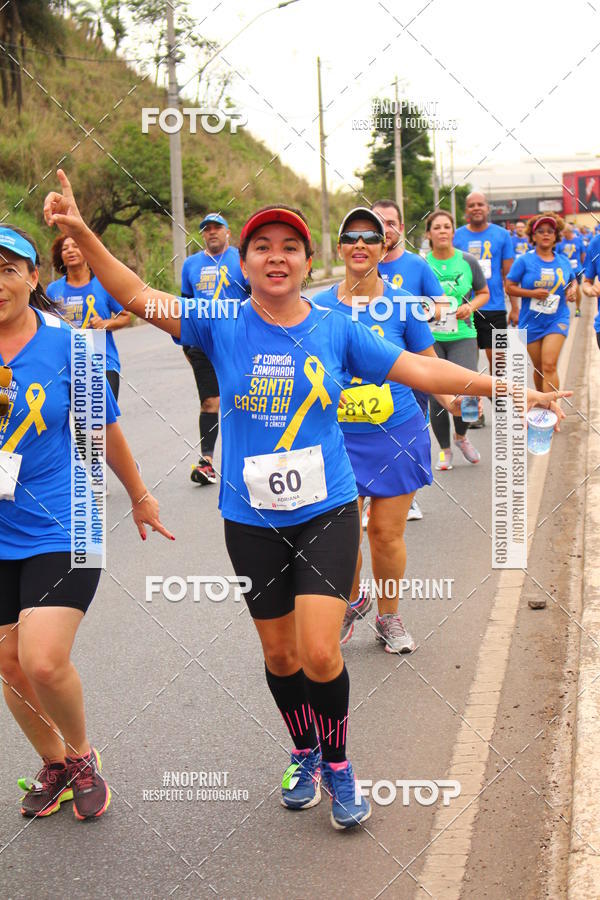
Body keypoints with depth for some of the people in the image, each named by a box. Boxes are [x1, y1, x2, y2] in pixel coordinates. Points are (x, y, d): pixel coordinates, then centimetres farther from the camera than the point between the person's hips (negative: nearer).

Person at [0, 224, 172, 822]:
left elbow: (105, 428, 7)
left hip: (57, 530, -3)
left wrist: (139, 496, 17)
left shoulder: (66, 345, -6)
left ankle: (80, 752, 15)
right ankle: (53, 763, 35)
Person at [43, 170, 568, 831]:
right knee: (279, 654, 13)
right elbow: (138, 296, -9)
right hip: (252, 519, 1)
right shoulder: (222, 325, -3)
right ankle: (304, 755, 39)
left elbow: (421, 369, 2)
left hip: (327, 511, -1)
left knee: (320, 654, -12)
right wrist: (80, 232, -22)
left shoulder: (336, 329, -1)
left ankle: (338, 764, 15)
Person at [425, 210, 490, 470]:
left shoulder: (468, 261, 3)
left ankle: (461, 436, 17)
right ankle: (444, 450, 21)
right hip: (430, 337, 0)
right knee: (436, 397, 0)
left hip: (462, 335, 0)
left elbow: (484, 293, 14)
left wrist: (470, 307, -5)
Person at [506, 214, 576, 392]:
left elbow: (572, 281, 24)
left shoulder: (563, 262, 5)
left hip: (557, 320, 0)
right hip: (531, 322, 0)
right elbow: (509, 287, -4)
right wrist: (532, 293, -17)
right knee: (539, 368, 10)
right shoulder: (524, 261, -4)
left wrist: (572, 289, 1)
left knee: (550, 365, -16)